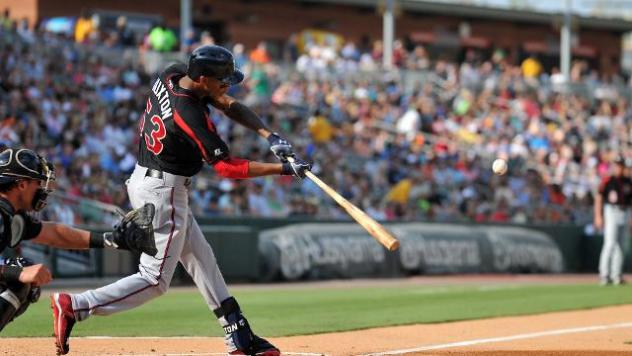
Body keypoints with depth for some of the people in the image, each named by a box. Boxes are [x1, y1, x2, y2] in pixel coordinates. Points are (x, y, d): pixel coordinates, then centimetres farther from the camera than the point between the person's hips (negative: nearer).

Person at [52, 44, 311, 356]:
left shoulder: (171, 75, -3)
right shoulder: (190, 116, -27)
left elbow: (229, 105, 4)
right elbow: (227, 167, -21)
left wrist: (269, 136, -8)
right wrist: (284, 169, -18)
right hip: (163, 192, -10)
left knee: (201, 259, 14)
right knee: (156, 278, -5)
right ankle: (74, 306, -10)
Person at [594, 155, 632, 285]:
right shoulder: (608, 180, -2)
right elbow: (599, 198, -3)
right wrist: (598, 216, -11)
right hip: (611, 212, -5)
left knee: (621, 245, 5)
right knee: (610, 243, -13)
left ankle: (616, 275, 10)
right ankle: (604, 273, -10)